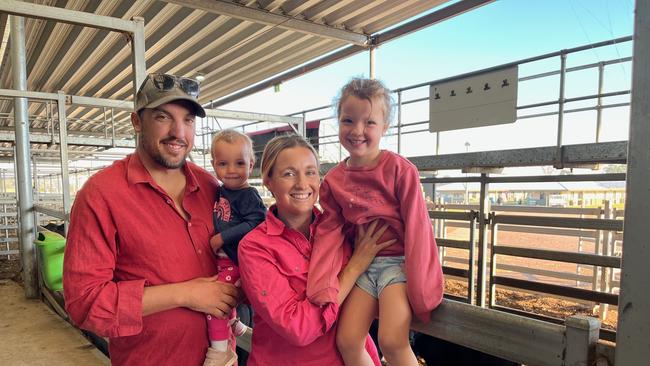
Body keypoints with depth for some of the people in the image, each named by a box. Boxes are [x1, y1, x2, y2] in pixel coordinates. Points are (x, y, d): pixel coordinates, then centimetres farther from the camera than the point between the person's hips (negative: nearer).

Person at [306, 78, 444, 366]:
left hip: (397, 261, -4)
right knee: (346, 342, -2)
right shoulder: (332, 180, 3)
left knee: (392, 341, -20)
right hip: (361, 265, 5)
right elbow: (329, 233, 1)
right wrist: (322, 286, -10)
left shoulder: (400, 169, -11)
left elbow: (417, 226, -12)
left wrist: (420, 287, -15)